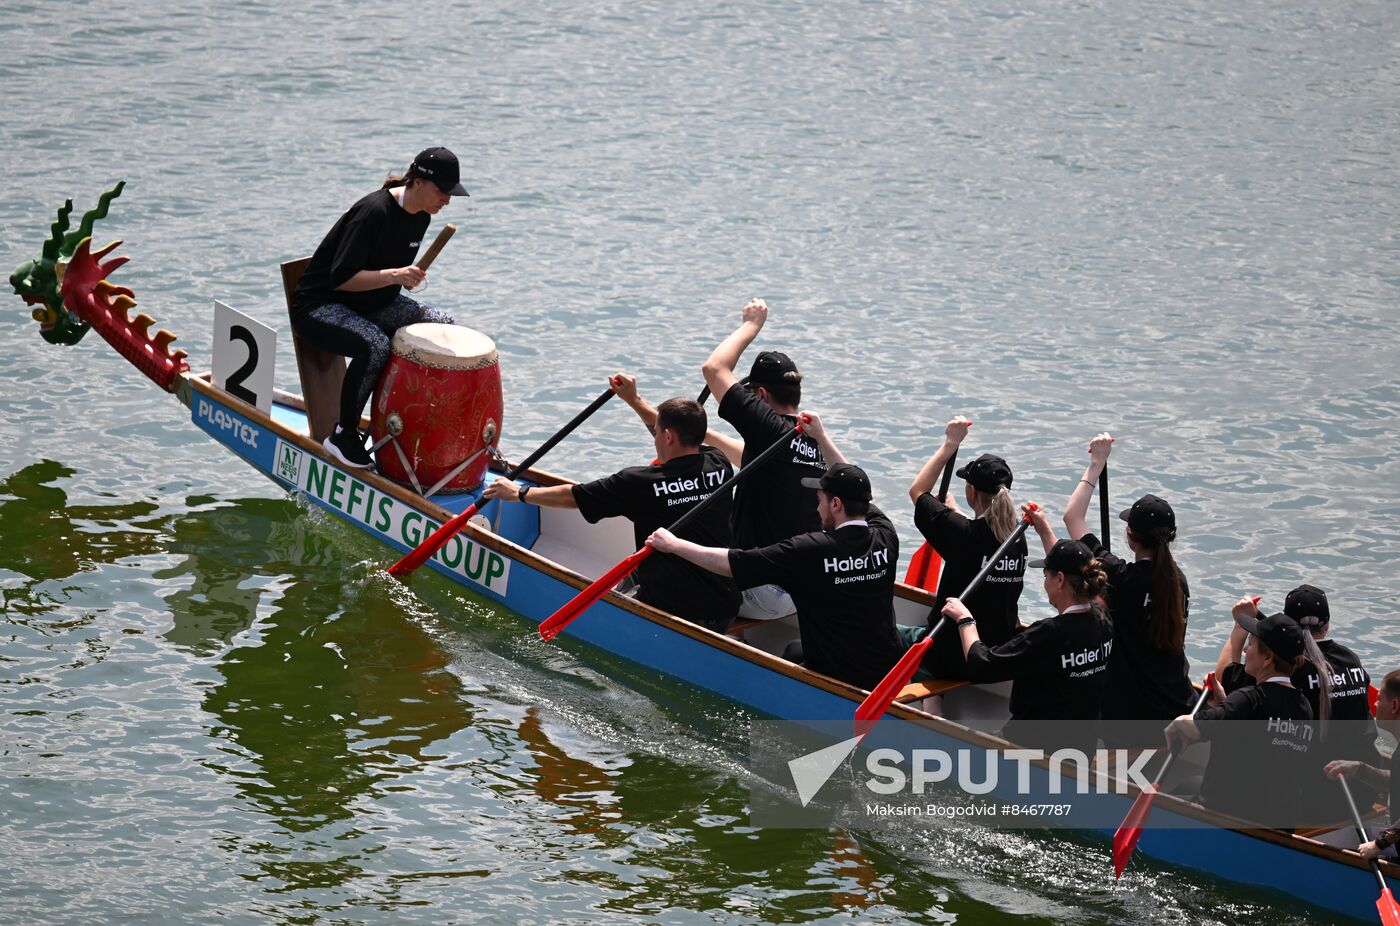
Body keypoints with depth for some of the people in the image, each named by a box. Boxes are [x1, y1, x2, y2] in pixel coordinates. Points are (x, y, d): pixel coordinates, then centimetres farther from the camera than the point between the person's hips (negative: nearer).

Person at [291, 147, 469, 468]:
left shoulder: (420, 216, 2)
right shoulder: (374, 212, -25)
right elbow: (340, 279, -27)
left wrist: (407, 276, 0)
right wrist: (393, 276, -35)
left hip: (374, 304, 9)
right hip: (320, 306, -9)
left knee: (448, 329, -4)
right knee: (376, 346, -37)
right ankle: (343, 435, -19)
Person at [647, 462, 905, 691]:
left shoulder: (811, 551, -21)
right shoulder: (886, 539, -5)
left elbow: (729, 563, -15)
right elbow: (860, 502, 20)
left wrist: (674, 544, 0)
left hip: (839, 682, -6)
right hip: (889, 673, 6)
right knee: (796, 649, 32)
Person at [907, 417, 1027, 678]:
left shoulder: (962, 533, -22)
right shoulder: (1018, 539, -4)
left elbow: (917, 490, -7)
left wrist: (950, 444, -2)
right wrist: (954, 510, 37)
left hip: (954, 659, -6)